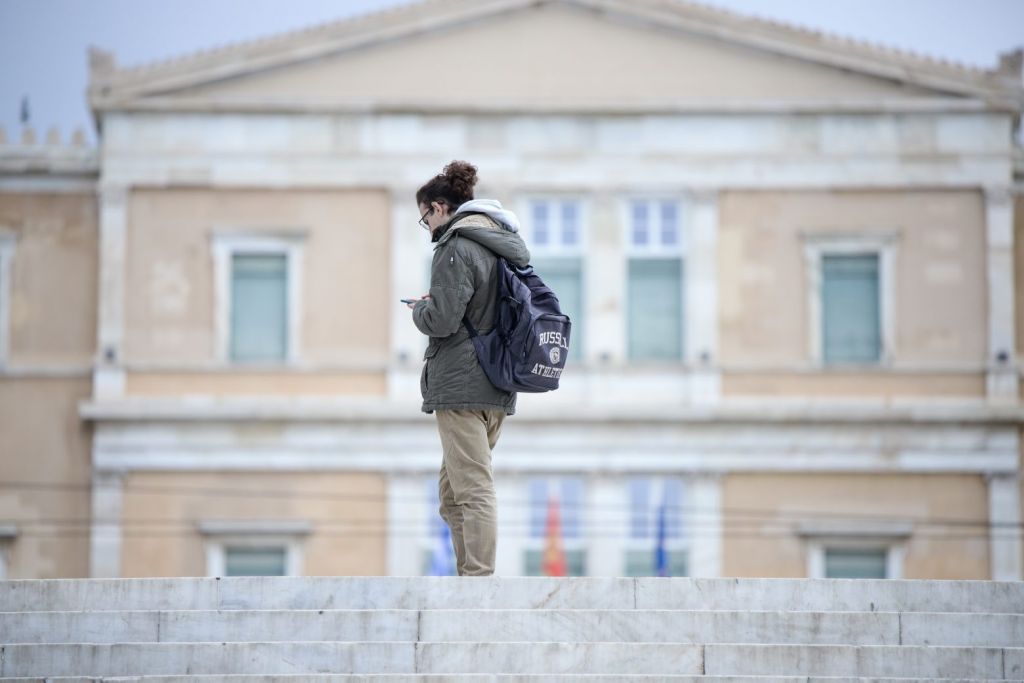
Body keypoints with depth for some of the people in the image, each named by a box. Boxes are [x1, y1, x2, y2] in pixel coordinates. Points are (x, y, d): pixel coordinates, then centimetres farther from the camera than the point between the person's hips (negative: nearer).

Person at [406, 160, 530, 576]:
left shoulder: (457, 247, -11)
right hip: (499, 387, 9)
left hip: (461, 384, -9)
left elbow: (442, 320, -17)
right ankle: (469, 576, 15)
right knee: (451, 493, 16)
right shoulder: (507, 245, 17)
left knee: (473, 490, -11)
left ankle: (479, 579, -14)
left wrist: (419, 308, 4)